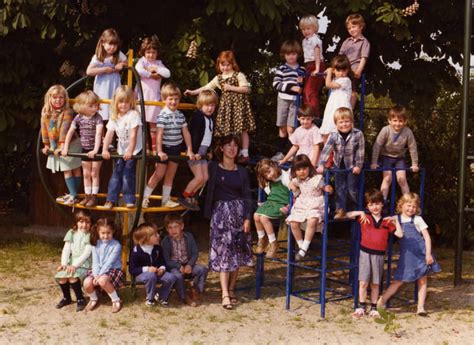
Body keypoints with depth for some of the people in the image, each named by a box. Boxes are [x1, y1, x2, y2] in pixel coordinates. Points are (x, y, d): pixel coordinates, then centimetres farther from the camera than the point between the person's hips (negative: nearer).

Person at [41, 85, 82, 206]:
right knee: (66, 171, 11)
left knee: (75, 169, 3)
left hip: (70, 144, -6)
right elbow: (44, 129, 5)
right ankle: (72, 194, 16)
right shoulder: (45, 112, 0)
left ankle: (73, 195, 5)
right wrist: (46, 145, 7)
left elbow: (64, 129, -25)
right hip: (55, 145, 6)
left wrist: (62, 145, -31)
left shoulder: (67, 112, -18)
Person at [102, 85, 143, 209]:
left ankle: (129, 199, 6)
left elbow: (133, 135, -22)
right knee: (116, 174, 5)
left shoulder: (134, 115, -17)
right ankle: (111, 199, 11)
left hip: (134, 151, -5)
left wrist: (130, 151, -27)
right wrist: (105, 150, -17)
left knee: (128, 175, -6)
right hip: (121, 151, 5)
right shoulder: (114, 117, 1)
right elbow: (109, 134, -6)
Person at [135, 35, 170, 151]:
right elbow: (138, 71, -20)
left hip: (154, 97, 3)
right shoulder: (142, 61, 1)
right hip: (142, 96, -3)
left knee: (153, 124, 5)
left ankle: (155, 147, 7)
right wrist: (151, 75, -11)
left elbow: (167, 74, -3)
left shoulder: (158, 63, 11)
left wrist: (156, 69, -8)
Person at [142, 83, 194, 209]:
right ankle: (145, 198, 10)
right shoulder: (163, 115, -15)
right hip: (165, 148, -5)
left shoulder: (180, 115, 3)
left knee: (170, 175, 12)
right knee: (159, 174, -2)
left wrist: (190, 150, 2)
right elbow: (159, 134, -20)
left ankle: (166, 200, 21)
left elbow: (186, 133, 6)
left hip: (176, 149, 6)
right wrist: (159, 151, -26)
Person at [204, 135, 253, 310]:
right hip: (220, 212, -3)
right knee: (223, 251, -9)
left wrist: (247, 218, -3)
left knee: (237, 252, 6)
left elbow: (247, 196, 6)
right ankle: (225, 295, -11)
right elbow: (208, 192, -8)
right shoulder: (213, 168, 0)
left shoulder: (242, 171, 9)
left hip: (239, 212, 3)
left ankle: (231, 289, 18)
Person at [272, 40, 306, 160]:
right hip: (283, 100, 0)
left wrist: (302, 83, -5)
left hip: (295, 101, 0)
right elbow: (276, 84, -9)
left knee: (291, 129, -4)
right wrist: (291, 87, -16)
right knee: (282, 128, 8)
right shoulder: (281, 69, 0)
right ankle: (280, 152, 16)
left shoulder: (302, 70, 7)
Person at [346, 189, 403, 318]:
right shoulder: (364, 218, 3)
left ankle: (374, 308, 19)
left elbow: (400, 234, 3)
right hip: (365, 253, -1)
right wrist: (359, 212, -14)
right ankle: (361, 307, 10)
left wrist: (396, 221, -4)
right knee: (363, 282, -3)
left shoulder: (387, 221, 6)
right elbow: (348, 215, -2)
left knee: (375, 283, 9)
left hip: (379, 255, 1)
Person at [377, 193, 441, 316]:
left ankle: (420, 307, 11)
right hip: (406, 255, 0)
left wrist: (428, 254, -8)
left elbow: (427, 237, -1)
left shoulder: (417, 220, -1)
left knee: (422, 281, 4)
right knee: (398, 281, 0)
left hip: (420, 254, 0)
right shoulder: (396, 219, 4)